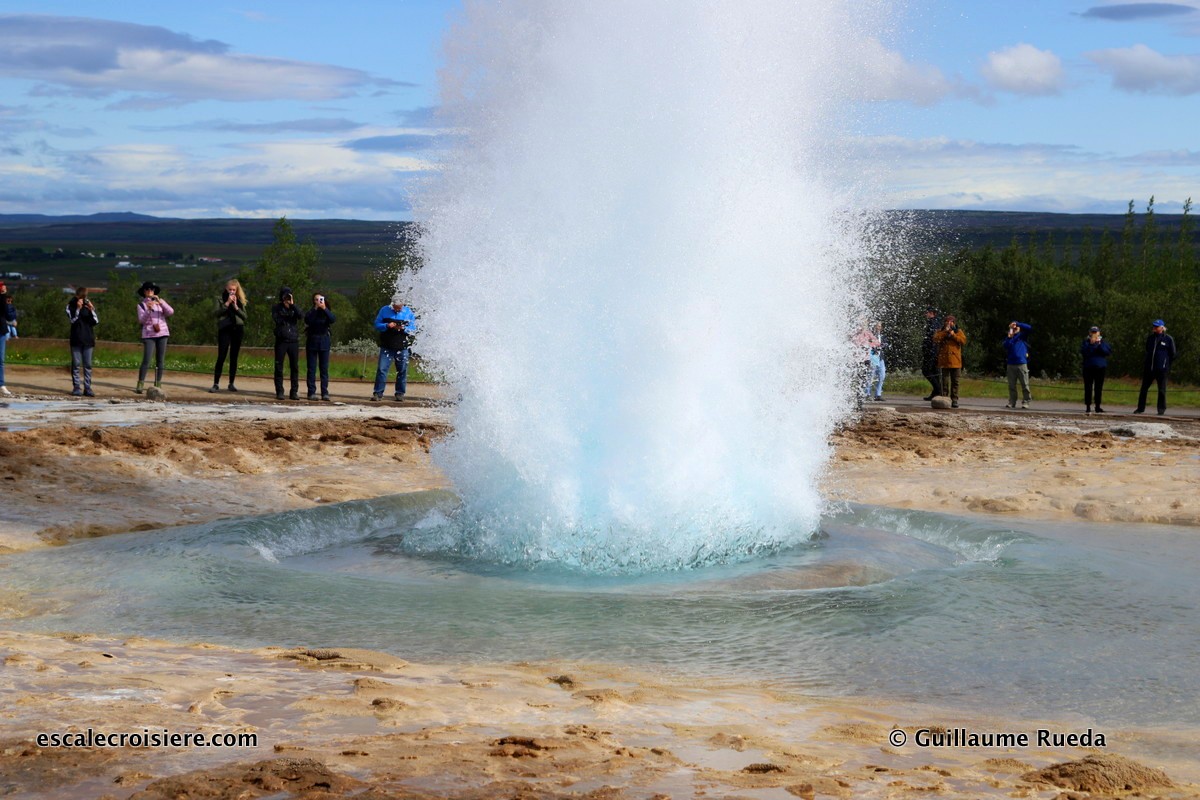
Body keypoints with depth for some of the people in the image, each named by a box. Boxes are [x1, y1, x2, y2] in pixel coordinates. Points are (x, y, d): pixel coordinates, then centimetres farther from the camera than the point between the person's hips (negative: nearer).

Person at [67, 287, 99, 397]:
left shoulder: (89, 305, 9)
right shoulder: (71, 306, 3)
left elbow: (96, 322, 1)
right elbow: (72, 320, -10)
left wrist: (92, 310, -13)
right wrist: (78, 309, -19)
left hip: (88, 339, 2)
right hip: (76, 339, -2)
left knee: (88, 365, 2)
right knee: (76, 364, -1)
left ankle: (87, 387, 4)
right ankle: (76, 387, 2)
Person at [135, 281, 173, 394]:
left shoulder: (160, 302, 12)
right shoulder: (141, 304, 4)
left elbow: (171, 312, -3)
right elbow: (141, 320, -8)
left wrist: (160, 302, -14)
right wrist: (148, 309, -24)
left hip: (162, 333, 3)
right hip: (148, 334, -3)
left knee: (160, 361, 4)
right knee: (146, 361, -12)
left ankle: (158, 384, 9)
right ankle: (140, 385, -12)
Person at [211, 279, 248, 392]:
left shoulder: (240, 301, 12)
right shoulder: (222, 299, 6)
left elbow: (244, 316, 4)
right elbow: (217, 313, -8)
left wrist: (235, 306, -7)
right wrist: (227, 303, -12)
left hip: (238, 329, 3)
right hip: (225, 329, -3)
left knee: (234, 358, 5)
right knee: (221, 357, -7)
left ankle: (231, 383, 10)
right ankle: (216, 384, -7)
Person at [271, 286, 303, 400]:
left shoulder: (294, 308, 11)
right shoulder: (276, 308, 6)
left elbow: (300, 317, -9)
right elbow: (277, 320, -9)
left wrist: (292, 305, -12)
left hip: (294, 340, 2)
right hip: (281, 340, -2)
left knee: (295, 367, 2)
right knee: (279, 367, -1)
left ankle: (294, 391, 7)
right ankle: (279, 391, 4)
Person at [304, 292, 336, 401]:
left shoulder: (326, 312, 6)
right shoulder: (311, 312, 3)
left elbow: (333, 320, -15)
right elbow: (307, 321, -18)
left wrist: (324, 309, -22)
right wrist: (316, 309, -19)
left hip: (324, 342, 1)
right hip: (312, 342, -1)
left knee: (324, 368, 0)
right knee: (311, 368, -1)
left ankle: (325, 392, 1)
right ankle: (311, 392, 0)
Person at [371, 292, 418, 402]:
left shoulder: (408, 312, 4)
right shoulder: (384, 310, 5)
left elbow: (413, 329, 2)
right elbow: (377, 325, 4)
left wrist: (403, 328, -17)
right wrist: (387, 326, -15)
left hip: (402, 348, 0)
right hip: (386, 347, 0)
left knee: (402, 371, 4)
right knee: (382, 369, -5)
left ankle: (400, 393, 13)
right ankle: (378, 393, -2)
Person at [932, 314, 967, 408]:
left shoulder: (958, 332, 10)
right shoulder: (941, 332, 10)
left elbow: (963, 340, -6)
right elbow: (935, 339, -10)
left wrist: (953, 335, -12)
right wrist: (945, 331, -11)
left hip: (955, 361, 0)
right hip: (944, 361, 0)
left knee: (955, 382, 1)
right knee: (945, 382, 1)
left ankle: (954, 400, 5)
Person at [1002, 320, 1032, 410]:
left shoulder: (1022, 335, 10)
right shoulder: (1009, 338, 15)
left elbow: (1029, 328, -5)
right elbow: (1005, 346, -1)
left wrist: (1017, 323, -5)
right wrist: (1009, 337, -10)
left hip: (1022, 363, -3)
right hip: (1011, 364, 3)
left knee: (1025, 385, -6)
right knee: (1011, 385, 4)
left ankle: (1025, 402, -4)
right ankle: (1012, 402, 8)